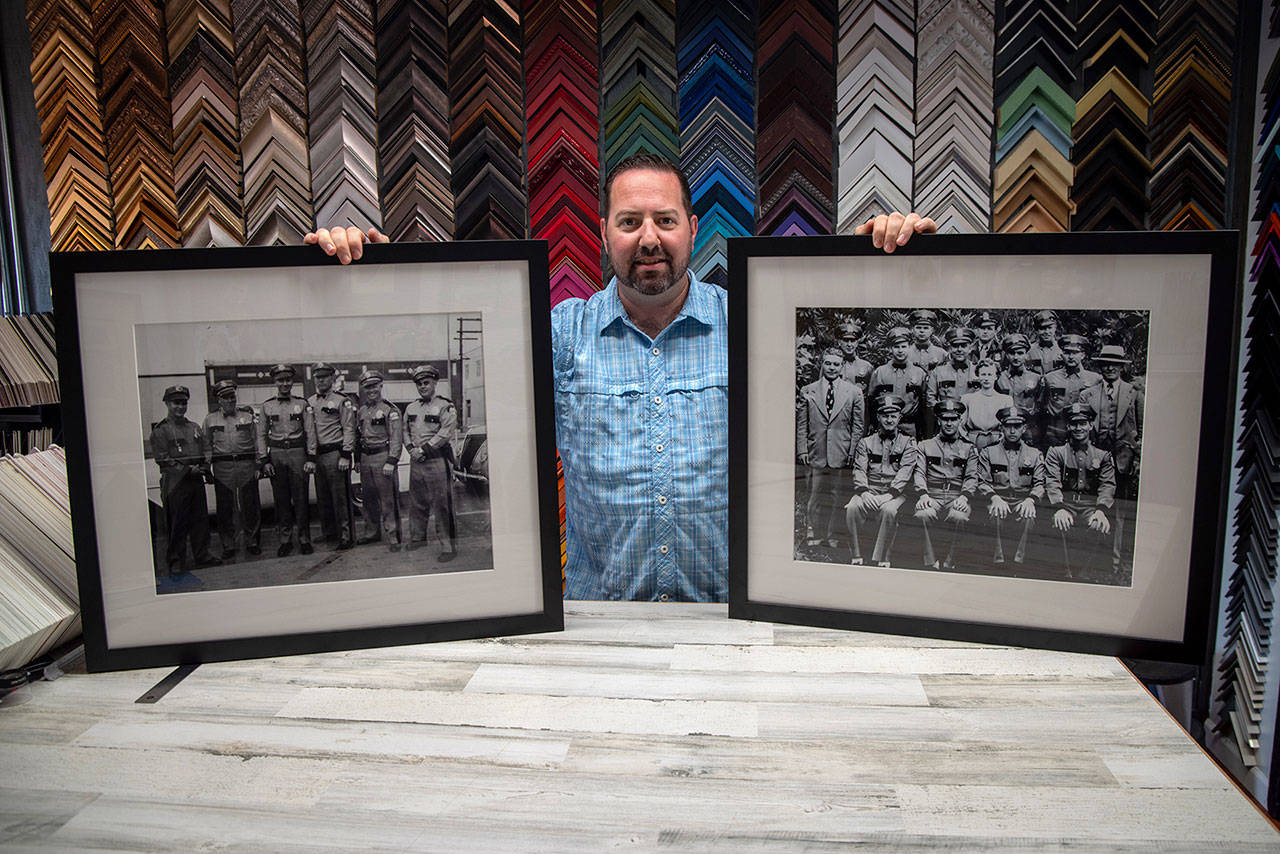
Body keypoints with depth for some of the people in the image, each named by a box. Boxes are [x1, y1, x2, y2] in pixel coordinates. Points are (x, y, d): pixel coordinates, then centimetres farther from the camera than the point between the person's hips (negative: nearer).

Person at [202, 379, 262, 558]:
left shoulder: (248, 414, 8)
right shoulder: (211, 419, 8)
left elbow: (256, 440, 10)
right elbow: (207, 445, 12)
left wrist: (258, 465, 5)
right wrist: (207, 468, 5)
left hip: (246, 463, 0)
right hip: (222, 467, 0)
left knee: (251, 506, 0)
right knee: (225, 508, 3)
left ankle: (252, 542, 13)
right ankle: (228, 545, 12)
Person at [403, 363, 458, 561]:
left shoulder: (445, 406, -5)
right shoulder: (411, 408, 16)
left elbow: (446, 433, -13)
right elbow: (405, 431, 17)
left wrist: (425, 449, -15)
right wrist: (411, 449, -2)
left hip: (438, 460, -6)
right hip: (416, 461, 6)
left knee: (442, 505, -5)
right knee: (417, 503, 16)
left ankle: (449, 546, -1)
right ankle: (416, 537, 32)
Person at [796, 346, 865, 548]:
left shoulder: (854, 392, 6)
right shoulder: (807, 391, 7)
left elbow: (858, 425, 6)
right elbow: (801, 424, 8)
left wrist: (853, 452, -1)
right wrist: (802, 450, 0)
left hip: (841, 455, 0)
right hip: (815, 455, 0)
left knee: (837, 498, 2)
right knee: (814, 498, 2)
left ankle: (833, 537, 14)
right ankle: (812, 536, 12)